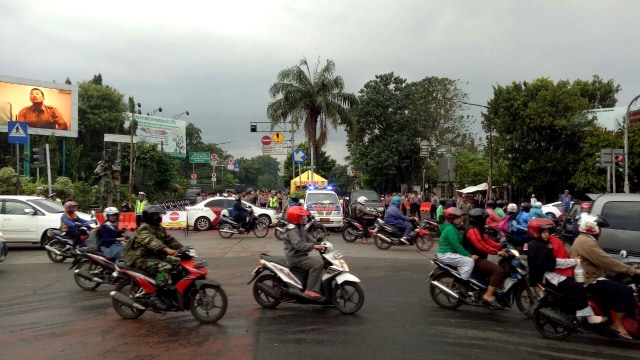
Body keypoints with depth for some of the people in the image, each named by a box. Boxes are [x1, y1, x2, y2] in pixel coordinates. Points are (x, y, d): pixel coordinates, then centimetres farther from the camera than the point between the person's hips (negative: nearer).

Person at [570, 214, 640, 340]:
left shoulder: (586, 240, 15)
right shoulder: (586, 242, -22)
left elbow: (603, 260, 17)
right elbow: (607, 261, -26)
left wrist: (629, 270, 11)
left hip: (593, 276, 11)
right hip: (590, 281, -11)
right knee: (625, 291, -19)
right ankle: (618, 324, -8)